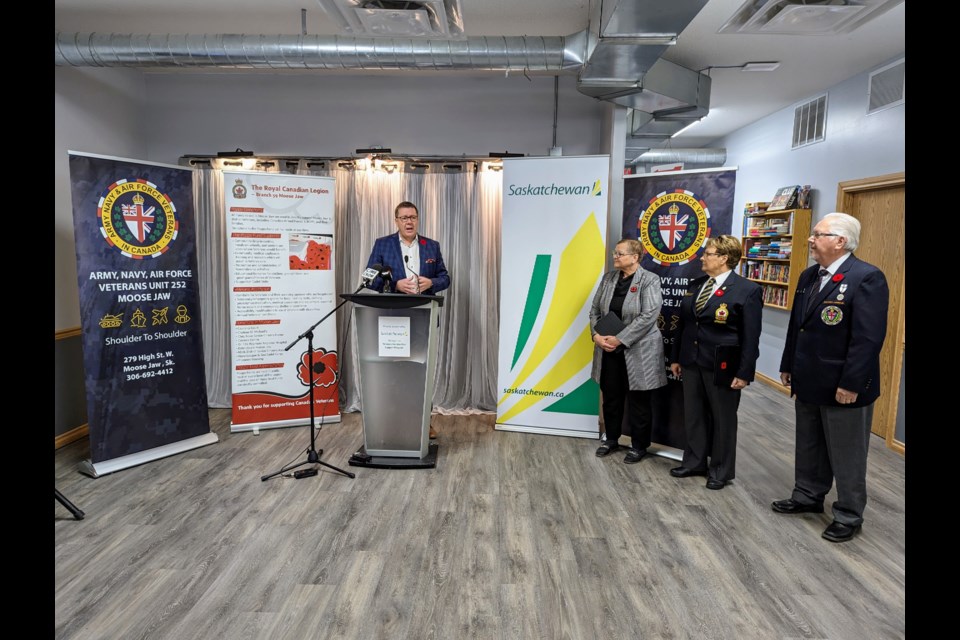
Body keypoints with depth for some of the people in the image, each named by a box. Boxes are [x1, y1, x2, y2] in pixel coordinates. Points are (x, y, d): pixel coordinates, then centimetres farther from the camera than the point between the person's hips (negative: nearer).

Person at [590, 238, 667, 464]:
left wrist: (619, 339, -21)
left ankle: (639, 446, 23)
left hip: (637, 351, -5)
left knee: (638, 401, 7)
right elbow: (595, 309, 9)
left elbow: (648, 316, -19)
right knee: (611, 397, 14)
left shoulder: (649, 280, -10)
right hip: (609, 350, 5)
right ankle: (611, 439, 32)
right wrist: (597, 335, -8)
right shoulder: (608, 277, 7)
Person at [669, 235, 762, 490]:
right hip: (691, 362, 6)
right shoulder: (695, 286, 9)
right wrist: (676, 357, 13)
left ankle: (721, 471, 24)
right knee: (693, 415, 14)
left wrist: (744, 373, -14)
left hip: (722, 366, -6)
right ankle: (694, 462, 30)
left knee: (722, 419, 9)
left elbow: (751, 336, -12)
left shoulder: (747, 290, -10)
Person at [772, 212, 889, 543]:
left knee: (847, 455, 8)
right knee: (809, 447, 20)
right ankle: (808, 496, 38)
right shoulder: (809, 276, 8)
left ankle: (849, 516, 24)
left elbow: (869, 337, -21)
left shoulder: (867, 278, -17)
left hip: (842, 387, -8)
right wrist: (788, 366, 15)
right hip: (809, 382, 8)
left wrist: (851, 384, -22)